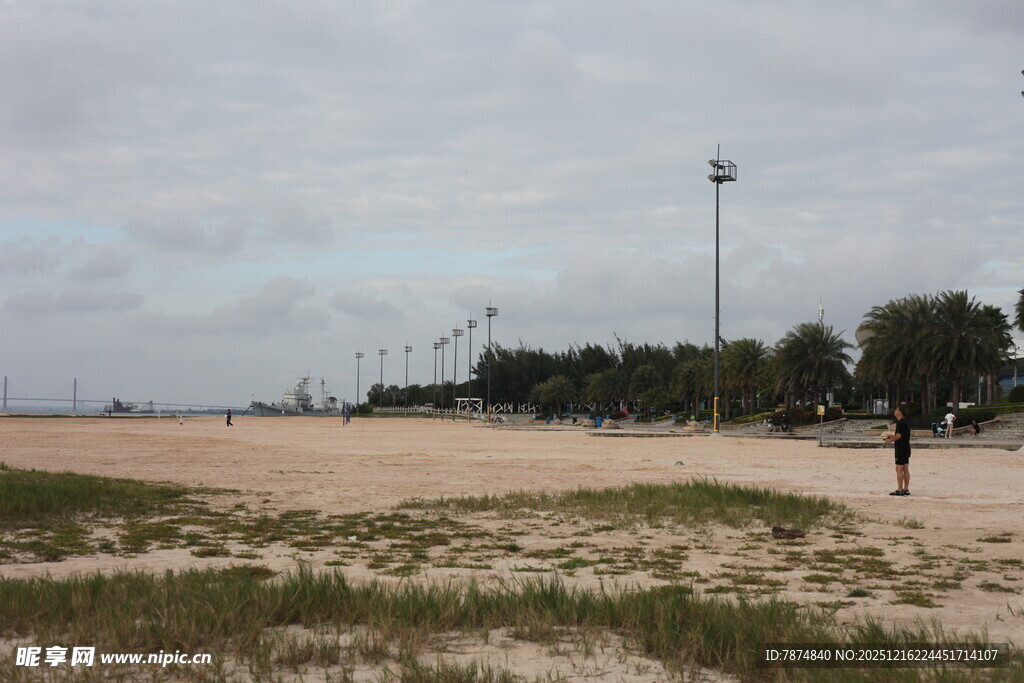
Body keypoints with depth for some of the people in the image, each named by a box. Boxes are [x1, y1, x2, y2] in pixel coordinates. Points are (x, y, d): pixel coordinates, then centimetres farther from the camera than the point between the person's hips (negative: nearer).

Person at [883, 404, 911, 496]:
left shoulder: (900, 423, -17)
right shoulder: (906, 422, 14)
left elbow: (898, 436, -21)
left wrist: (890, 440, -6)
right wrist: (893, 436, 16)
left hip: (901, 449, -10)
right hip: (906, 448, 10)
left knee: (899, 469, -7)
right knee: (905, 469, 10)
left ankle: (899, 490, -7)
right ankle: (906, 489, 13)